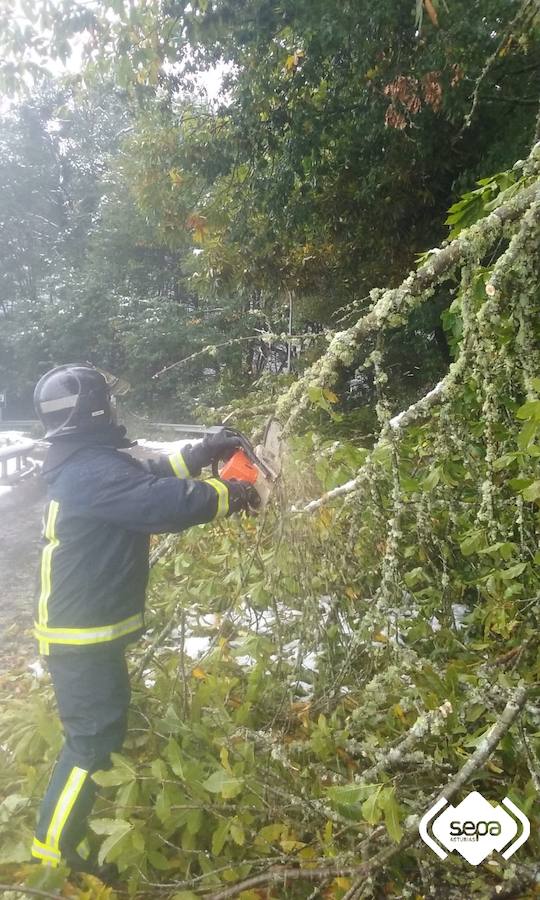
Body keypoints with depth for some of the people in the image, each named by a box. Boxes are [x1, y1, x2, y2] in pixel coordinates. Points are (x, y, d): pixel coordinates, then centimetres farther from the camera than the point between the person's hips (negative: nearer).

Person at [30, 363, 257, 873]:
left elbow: (144, 479, 15)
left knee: (103, 727, 24)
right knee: (94, 739, 3)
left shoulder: (80, 466, 7)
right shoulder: (94, 471, -26)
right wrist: (228, 495, -17)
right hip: (83, 637, -10)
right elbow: (165, 502, -33)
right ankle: (52, 851, 21)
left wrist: (200, 454, 9)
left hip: (84, 628, 10)